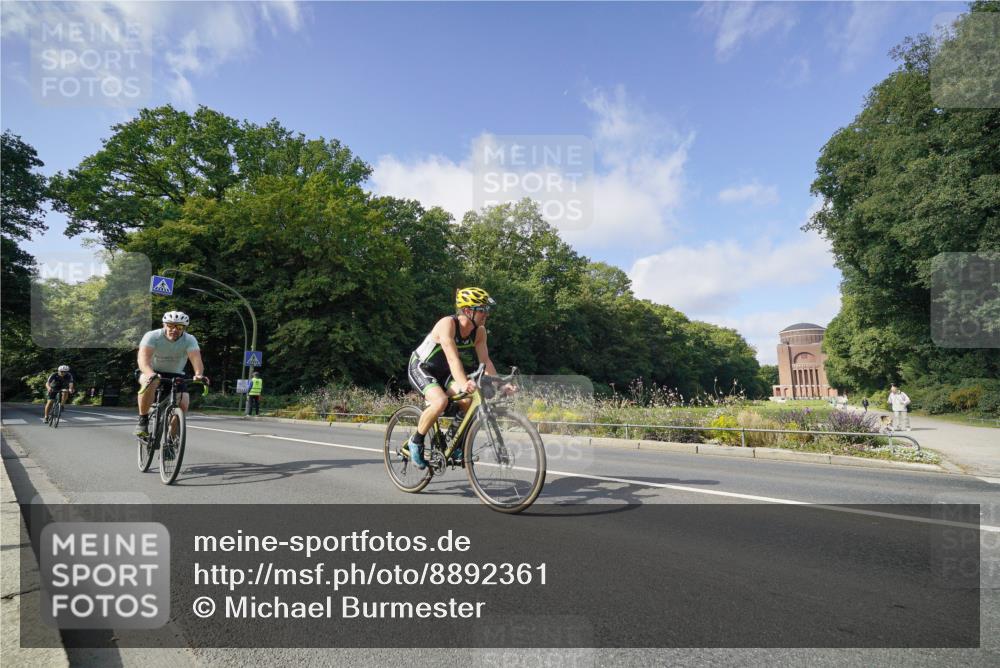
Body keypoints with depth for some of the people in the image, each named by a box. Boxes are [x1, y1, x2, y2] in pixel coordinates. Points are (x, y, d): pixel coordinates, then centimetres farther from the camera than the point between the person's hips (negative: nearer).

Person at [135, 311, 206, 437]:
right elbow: (143, 358, -34)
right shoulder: (152, 336, -19)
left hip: (175, 376, 2)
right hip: (153, 373, -1)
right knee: (151, 382, -37)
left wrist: (199, 374, -54)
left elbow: (196, 359, -32)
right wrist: (150, 373, -55)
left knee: (183, 402, -22)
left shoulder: (190, 340, -15)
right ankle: (142, 420, -18)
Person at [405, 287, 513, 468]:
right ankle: (416, 441, -9)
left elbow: (485, 360, -10)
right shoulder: (448, 324, -30)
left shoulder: (479, 331, -10)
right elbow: (453, 359, -40)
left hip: (442, 372, 6)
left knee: (468, 400, -18)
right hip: (420, 368, -6)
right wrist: (464, 384, -55)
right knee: (440, 401, -32)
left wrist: (499, 385, -23)